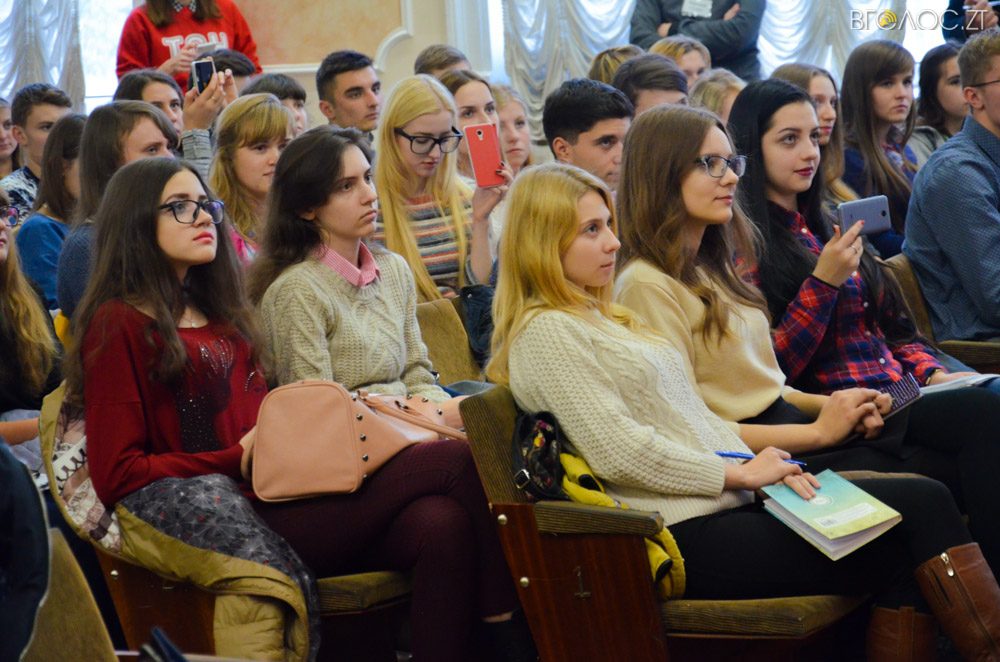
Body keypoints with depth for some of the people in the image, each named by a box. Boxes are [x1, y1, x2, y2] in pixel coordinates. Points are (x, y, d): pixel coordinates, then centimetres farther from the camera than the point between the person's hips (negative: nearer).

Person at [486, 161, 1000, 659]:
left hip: (724, 505, 9)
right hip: (685, 537, -9)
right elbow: (618, 452, -16)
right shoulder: (546, 334, -7)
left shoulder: (602, 318, 22)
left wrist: (765, 471, 3)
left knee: (923, 501, -8)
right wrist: (741, 474, -11)